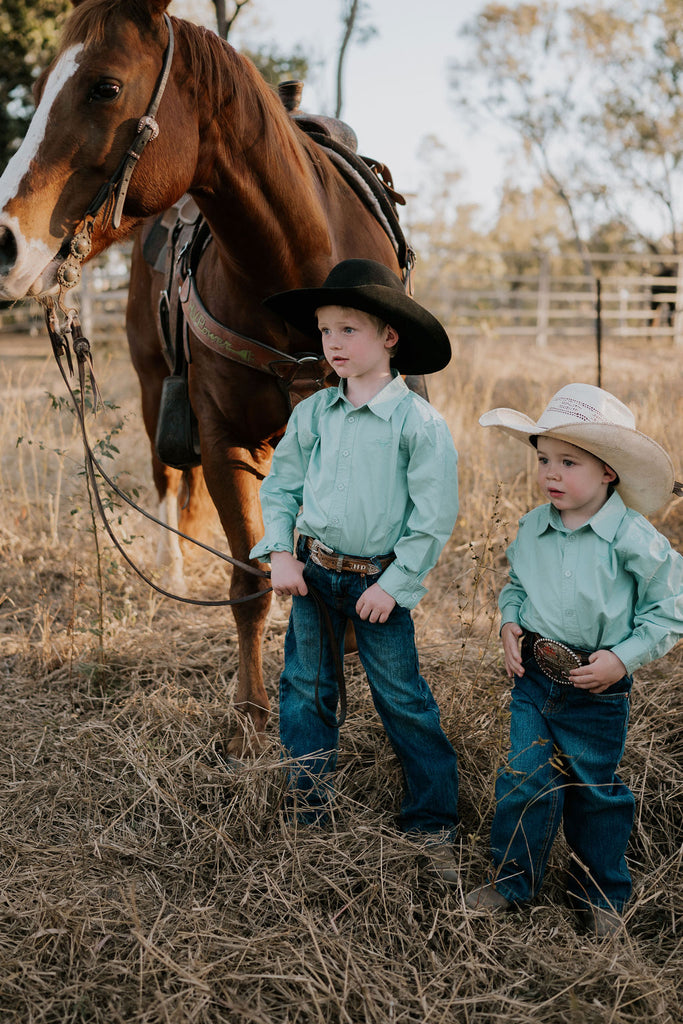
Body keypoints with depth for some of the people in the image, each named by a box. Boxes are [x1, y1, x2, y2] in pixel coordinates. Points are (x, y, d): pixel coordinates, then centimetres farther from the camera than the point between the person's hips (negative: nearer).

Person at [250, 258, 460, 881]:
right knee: (305, 690, 13)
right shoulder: (312, 413, 1)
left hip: (380, 581, -5)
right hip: (312, 572, 5)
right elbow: (280, 485, 11)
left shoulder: (418, 421, -13)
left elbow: (435, 516, -12)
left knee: (403, 700, 1)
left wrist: (393, 584, -14)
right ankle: (308, 814, 30)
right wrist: (280, 552, -1)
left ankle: (433, 825, 14)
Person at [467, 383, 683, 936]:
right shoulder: (531, 529, -2)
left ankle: (602, 893, 33)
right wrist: (510, 624, -3)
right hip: (534, 677, 3)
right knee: (523, 780, 6)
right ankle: (512, 879, 27)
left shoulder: (635, 540, -17)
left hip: (598, 689, -3)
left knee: (595, 791, 13)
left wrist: (622, 659, -17)